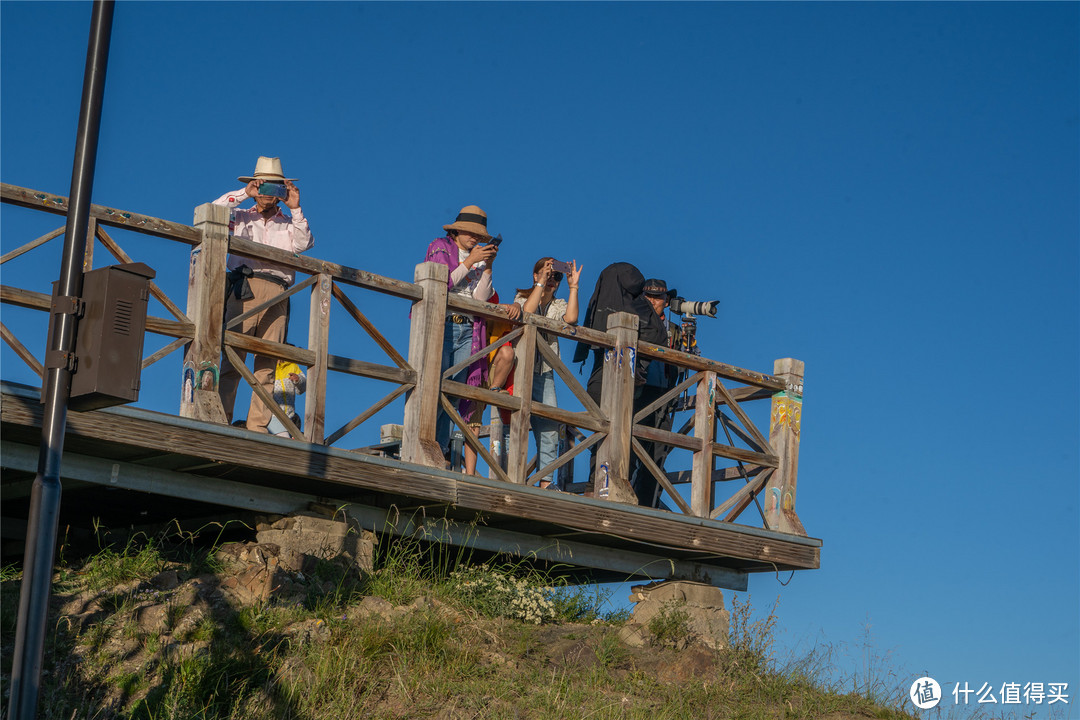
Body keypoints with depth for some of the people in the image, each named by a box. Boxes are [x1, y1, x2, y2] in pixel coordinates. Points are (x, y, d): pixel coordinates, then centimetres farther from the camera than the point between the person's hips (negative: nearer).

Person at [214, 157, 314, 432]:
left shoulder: (288, 224, 23)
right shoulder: (241, 217, 21)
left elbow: (303, 244, 5)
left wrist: (295, 210, -2)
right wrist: (244, 194, 2)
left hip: (276, 295, 2)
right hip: (244, 288, -2)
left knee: (268, 363, -5)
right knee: (233, 356, -12)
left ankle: (258, 426, -8)